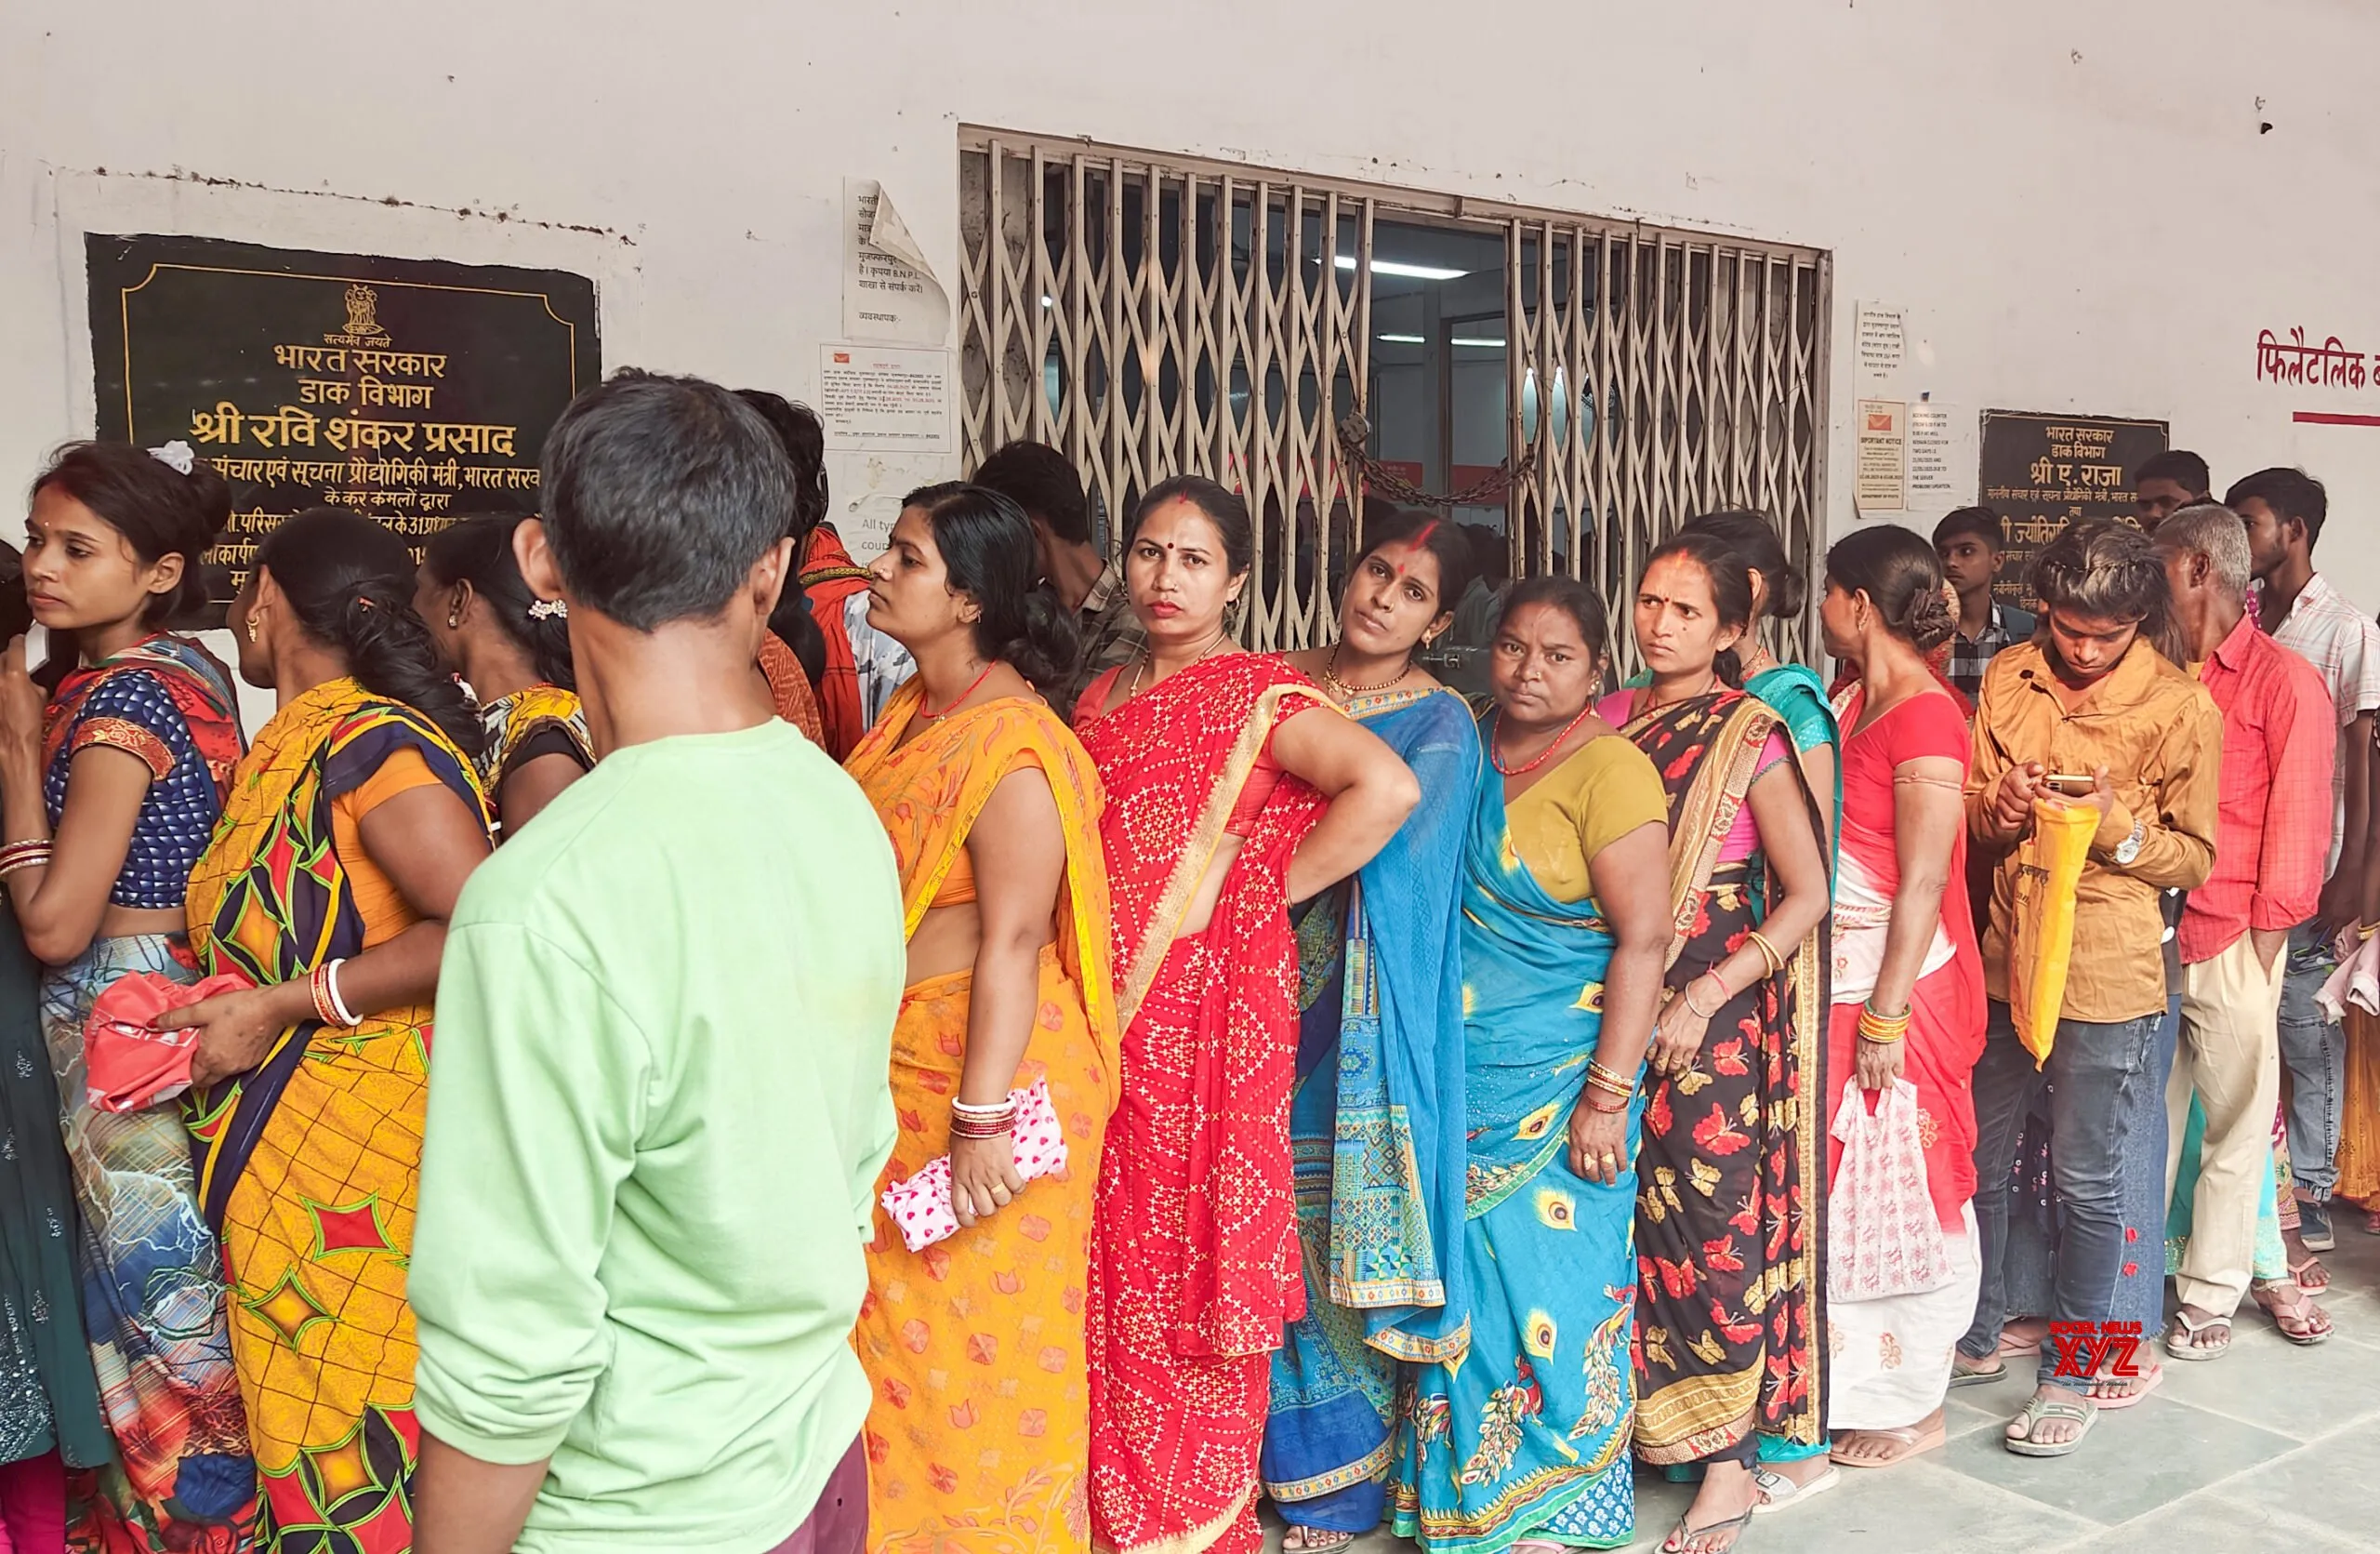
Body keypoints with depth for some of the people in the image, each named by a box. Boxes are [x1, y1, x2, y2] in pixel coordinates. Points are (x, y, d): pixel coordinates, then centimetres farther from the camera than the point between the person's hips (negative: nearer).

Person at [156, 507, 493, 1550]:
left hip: (352, 1161, -8)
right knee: (294, 1422, 17)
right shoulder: (284, 746, 11)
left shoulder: (372, 741, -16)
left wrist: (283, 1006, -21)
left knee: (345, 1445, 2)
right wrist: (209, 1012, 3)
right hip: (271, 1148, 8)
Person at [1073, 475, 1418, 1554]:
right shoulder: (1101, 698, 13)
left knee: (1189, 1264, 1)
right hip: (1103, 1013, 6)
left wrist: (1270, 887, -13)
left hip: (1207, 1011, -6)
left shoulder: (1260, 697, -7)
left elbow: (1388, 788, -21)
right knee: (1111, 1264, 11)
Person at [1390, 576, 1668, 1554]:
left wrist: (1608, 1095, -19)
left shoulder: (1608, 770, -11)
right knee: (1468, 1282, 12)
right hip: (1464, 1078, 6)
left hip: (1556, 1087, -6)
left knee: (1548, 1284, 2)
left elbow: (1643, 939, -15)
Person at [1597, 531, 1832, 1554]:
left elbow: (1807, 894, -7)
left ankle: (1730, 1464, 13)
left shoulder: (1751, 739, -7)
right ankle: (1645, 1417, 23)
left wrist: (1704, 998, -14)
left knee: (1716, 1218, 0)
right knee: (1633, 1210, 6)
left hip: (1722, 1012, -4)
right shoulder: (1611, 719, 7)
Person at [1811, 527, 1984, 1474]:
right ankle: (1858, 1378, 30)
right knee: (1842, 1186, 15)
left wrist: (1887, 1014, -18)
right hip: (1838, 984, 8)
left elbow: (1924, 881, -18)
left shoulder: (1925, 717, -17)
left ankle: (1917, 1403, 20)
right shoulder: (1857, 701, 10)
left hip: (1901, 989, -8)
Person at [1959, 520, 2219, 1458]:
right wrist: (1999, 809, -14)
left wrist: (2117, 827, -21)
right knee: (1977, 1161, 15)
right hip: (2003, 959, 4)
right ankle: (1977, 1333, 35)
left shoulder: (2182, 707, -8)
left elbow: (2194, 858, -2)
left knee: (2086, 1183, 6)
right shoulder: (2008, 679, 3)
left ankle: (2070, 1373, 23)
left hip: (2108, 979, -4)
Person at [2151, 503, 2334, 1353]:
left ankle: (2213, 1290, 19)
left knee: (2235, 1126, 6)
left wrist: (2262, 952, -7)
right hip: (2147, 932, 4)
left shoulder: (2285, 682, -4)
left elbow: (2297, 827, -5)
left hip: (2229, 942, -4)